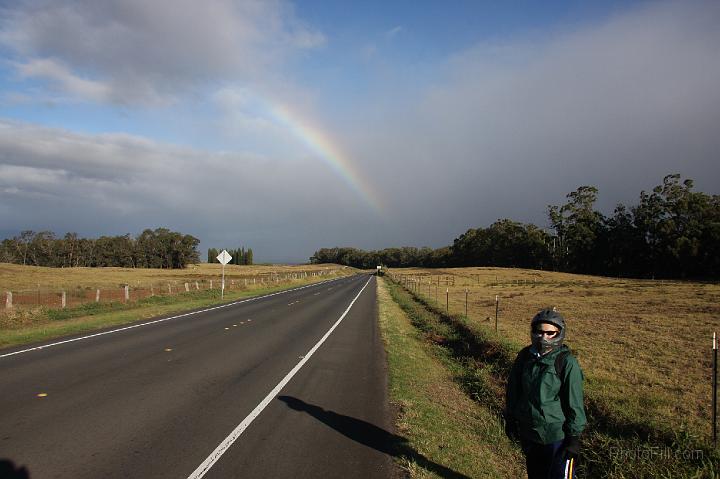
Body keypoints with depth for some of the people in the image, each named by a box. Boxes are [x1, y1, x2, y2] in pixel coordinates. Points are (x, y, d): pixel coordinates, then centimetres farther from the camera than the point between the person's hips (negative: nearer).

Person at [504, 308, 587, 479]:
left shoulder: (567, 363, -15)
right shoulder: (525, 357, -1)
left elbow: (574, 402, -11)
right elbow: (513, 390, 9)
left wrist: (574, 436, -9)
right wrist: (511, 420, 13)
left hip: (556, 435, -5)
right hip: (528, 433, 5)